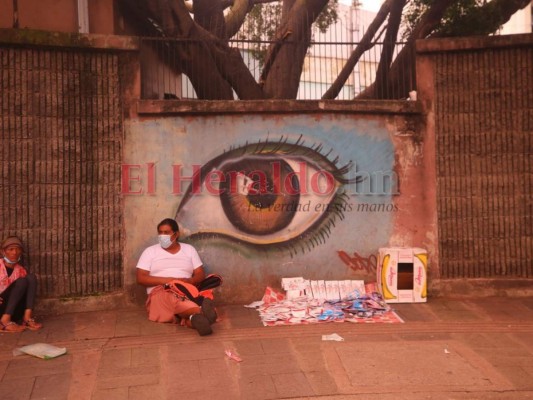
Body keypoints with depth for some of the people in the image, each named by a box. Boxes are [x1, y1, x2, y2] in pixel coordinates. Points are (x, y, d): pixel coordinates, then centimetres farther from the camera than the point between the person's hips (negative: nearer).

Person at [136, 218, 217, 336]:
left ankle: (195, 317, -72)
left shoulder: (189, 249, 18)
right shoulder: (150, 252, 12)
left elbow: (201, 274, 12)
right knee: (174, 300, -43)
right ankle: (202, 313, -72)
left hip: (187, 292, 3)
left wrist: (189, 281, -12)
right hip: (160, 292, -3)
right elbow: (140, 278, 2)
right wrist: (166, 280, -12)